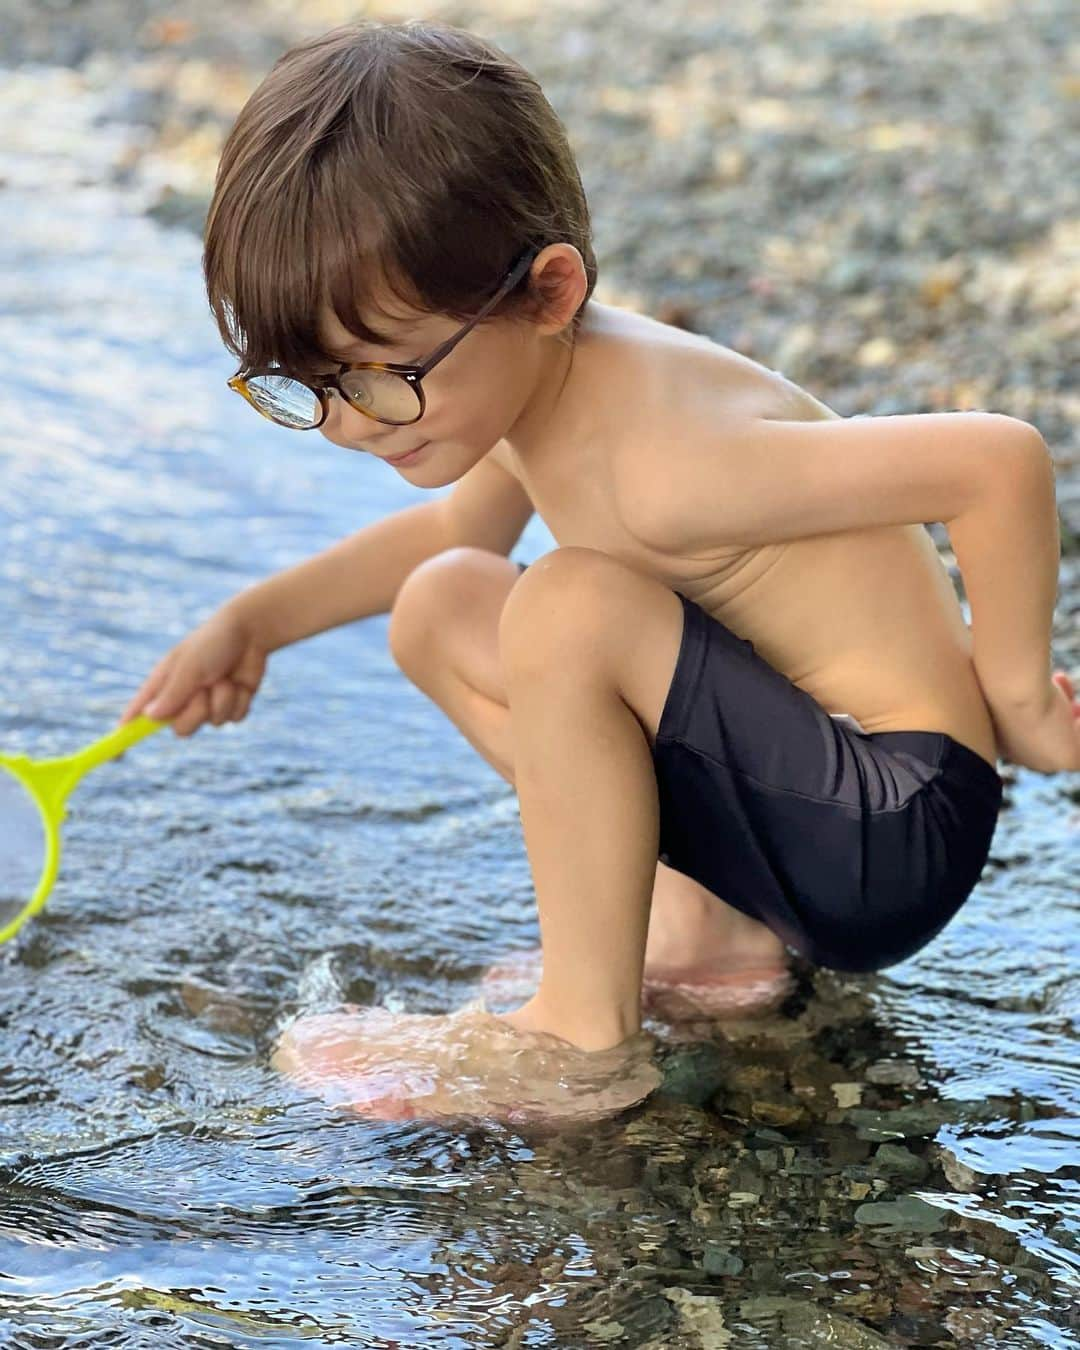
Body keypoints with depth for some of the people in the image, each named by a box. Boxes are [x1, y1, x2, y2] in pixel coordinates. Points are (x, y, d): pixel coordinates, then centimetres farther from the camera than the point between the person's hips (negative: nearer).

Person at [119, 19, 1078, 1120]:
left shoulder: (664, 460, -29)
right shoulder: (540, 377, 1)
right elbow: (459, 529, 26)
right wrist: (253, 621, 19)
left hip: (894, 837, -10)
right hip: (799, 805, 10)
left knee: (570, 609, -29)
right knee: (439, 611, 11)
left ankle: (584, 1031, -15)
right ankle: (707, 921, 8)